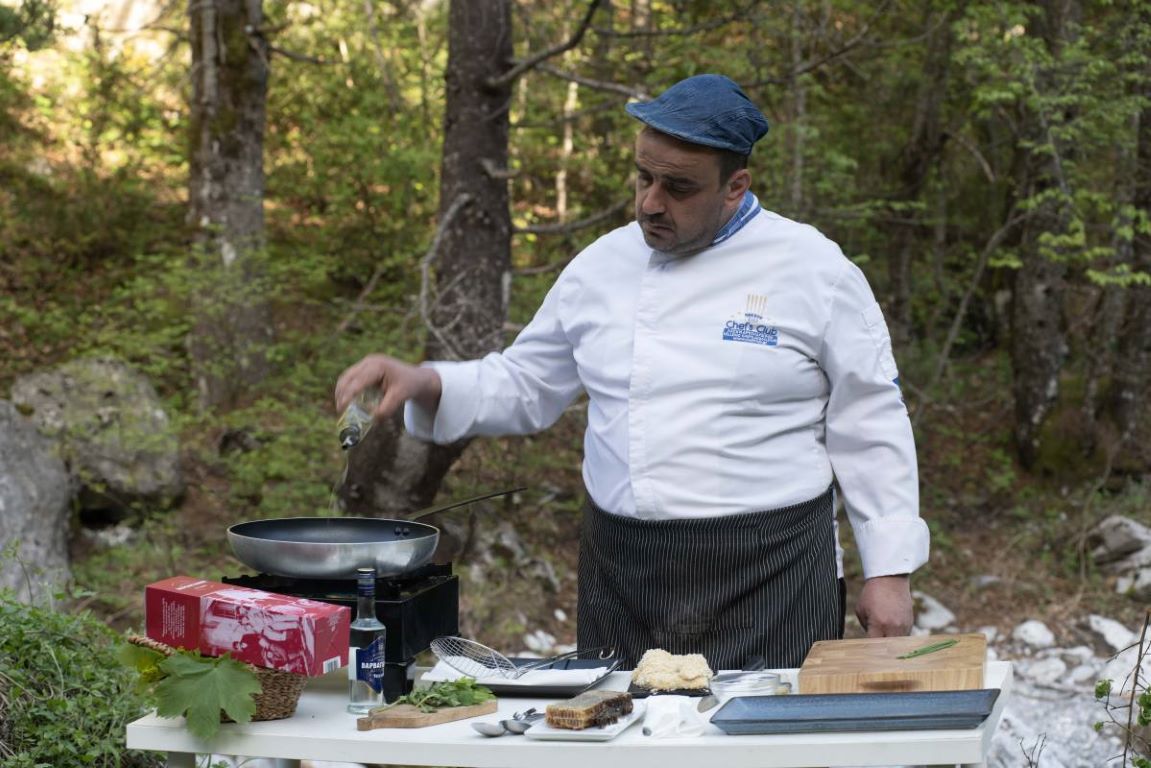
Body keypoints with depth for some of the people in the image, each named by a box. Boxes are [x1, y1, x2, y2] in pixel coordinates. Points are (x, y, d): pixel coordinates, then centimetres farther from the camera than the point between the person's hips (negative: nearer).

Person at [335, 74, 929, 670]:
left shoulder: (814, 269, -2)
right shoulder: (603, 267, 8)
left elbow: (869, 427, 0)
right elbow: (524, 387, 17)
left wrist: (890, 572, -3)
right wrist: (423, 385, 0)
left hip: (768, 576, -3)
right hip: (623, 574, 3)